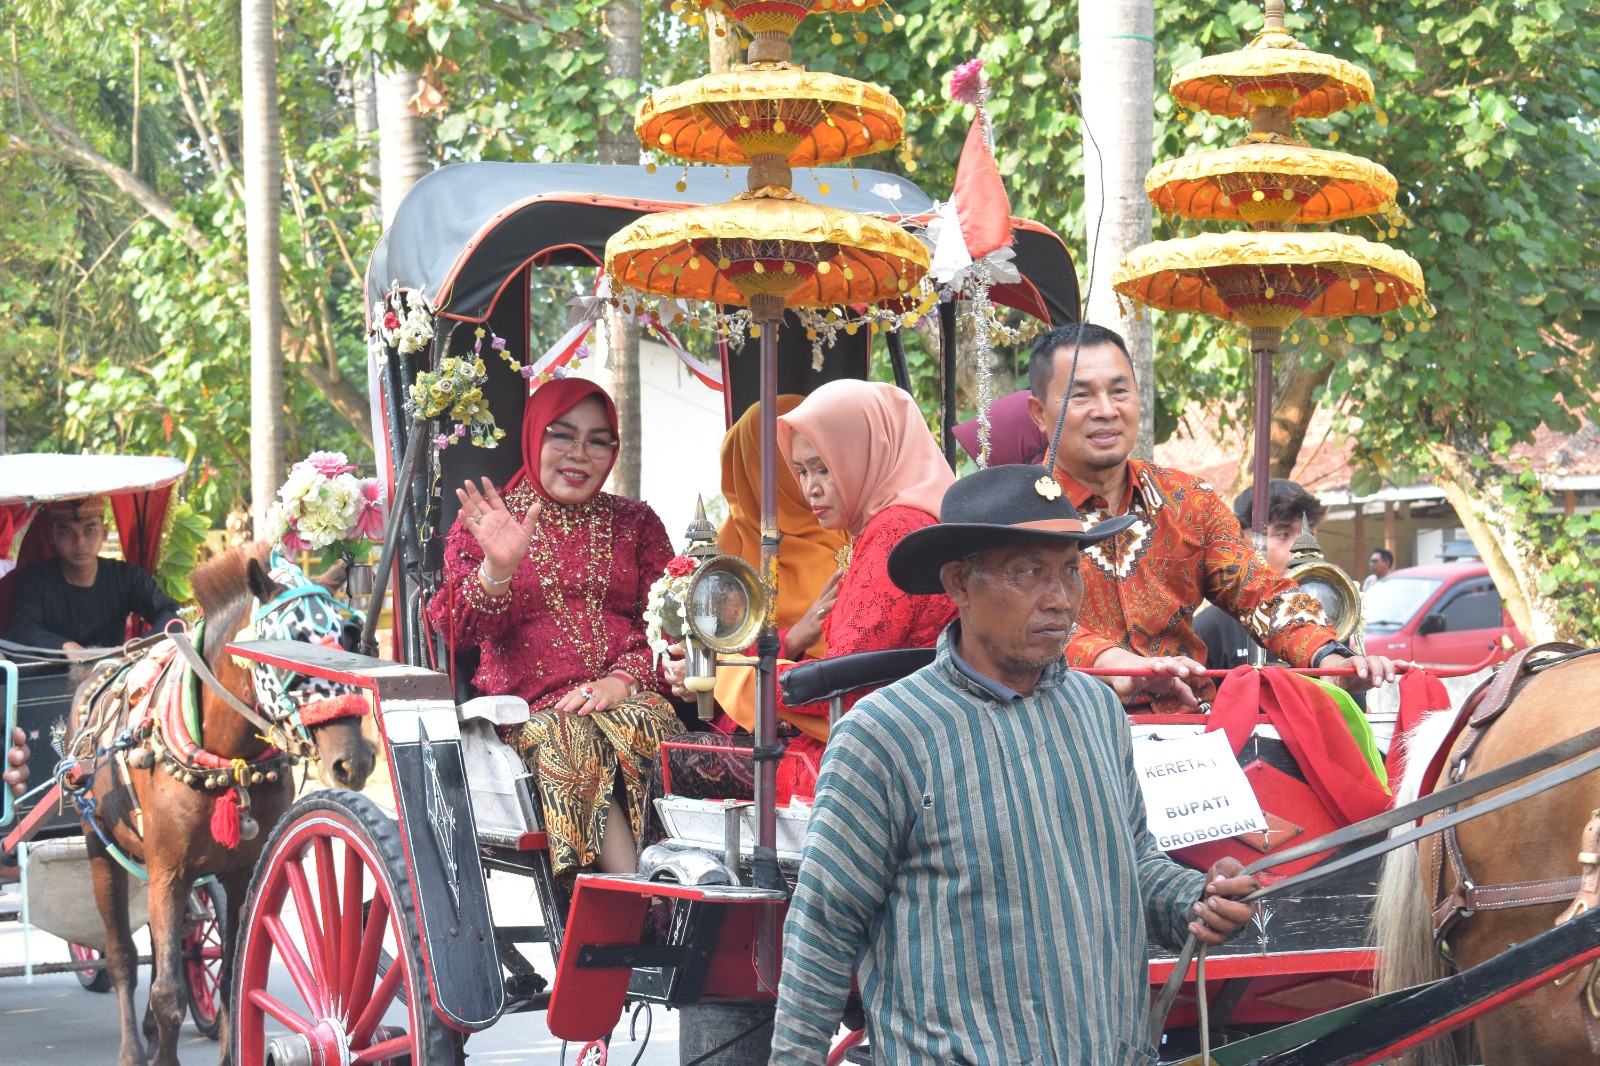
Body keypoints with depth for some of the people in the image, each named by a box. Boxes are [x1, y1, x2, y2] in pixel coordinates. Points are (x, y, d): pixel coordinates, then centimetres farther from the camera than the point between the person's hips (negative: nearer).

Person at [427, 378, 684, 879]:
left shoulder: (635, 523, 21)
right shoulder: (484, 523, 15)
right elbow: (460, 630, 0)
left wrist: (624, 678, -11)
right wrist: (497, 568, -20)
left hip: (627, 699, 2)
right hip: (529, 706, -1)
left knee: (643, 727, -34)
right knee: (569, 742, -35)